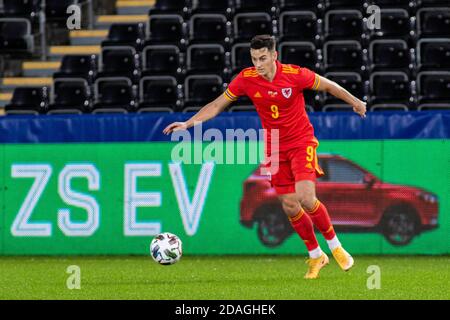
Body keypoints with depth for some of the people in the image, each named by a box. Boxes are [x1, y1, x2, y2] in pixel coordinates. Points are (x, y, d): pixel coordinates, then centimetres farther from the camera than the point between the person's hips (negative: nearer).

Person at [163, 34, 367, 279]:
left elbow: (328, 86, -1)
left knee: (306, 199, -20)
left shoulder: (295, 75, -17)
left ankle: (335, 246, 2)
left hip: (301, 142, -3)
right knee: (290, 207, 1)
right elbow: (217, 105, 0)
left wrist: (354, 102, 7)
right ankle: (315, 256, 21)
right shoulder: (246, 79, -9)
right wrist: (187, 123, -7)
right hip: (275, 147, 3)